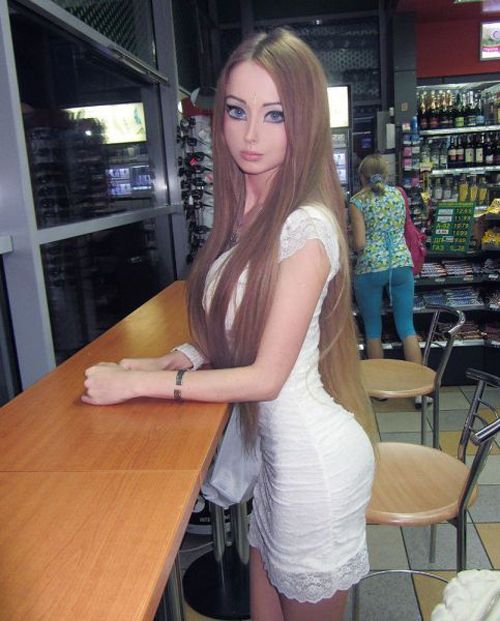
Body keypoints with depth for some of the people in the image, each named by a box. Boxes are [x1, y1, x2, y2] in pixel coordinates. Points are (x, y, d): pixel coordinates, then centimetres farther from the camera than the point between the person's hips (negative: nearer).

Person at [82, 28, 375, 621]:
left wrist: (138, 382, -15)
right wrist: (177, 358, -5)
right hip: (275, 443, 7)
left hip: (312, 454, -7)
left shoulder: (307, 227, -22)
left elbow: (266, 376, -20)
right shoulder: (243, 215, 3)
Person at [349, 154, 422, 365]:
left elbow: (359, 244, -9)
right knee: (407, 326, 8)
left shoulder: (358, 201, -5)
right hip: (402, 263, 4)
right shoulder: (398, 194, 9)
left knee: (373, 329, 10)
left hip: (370, 267, -3)